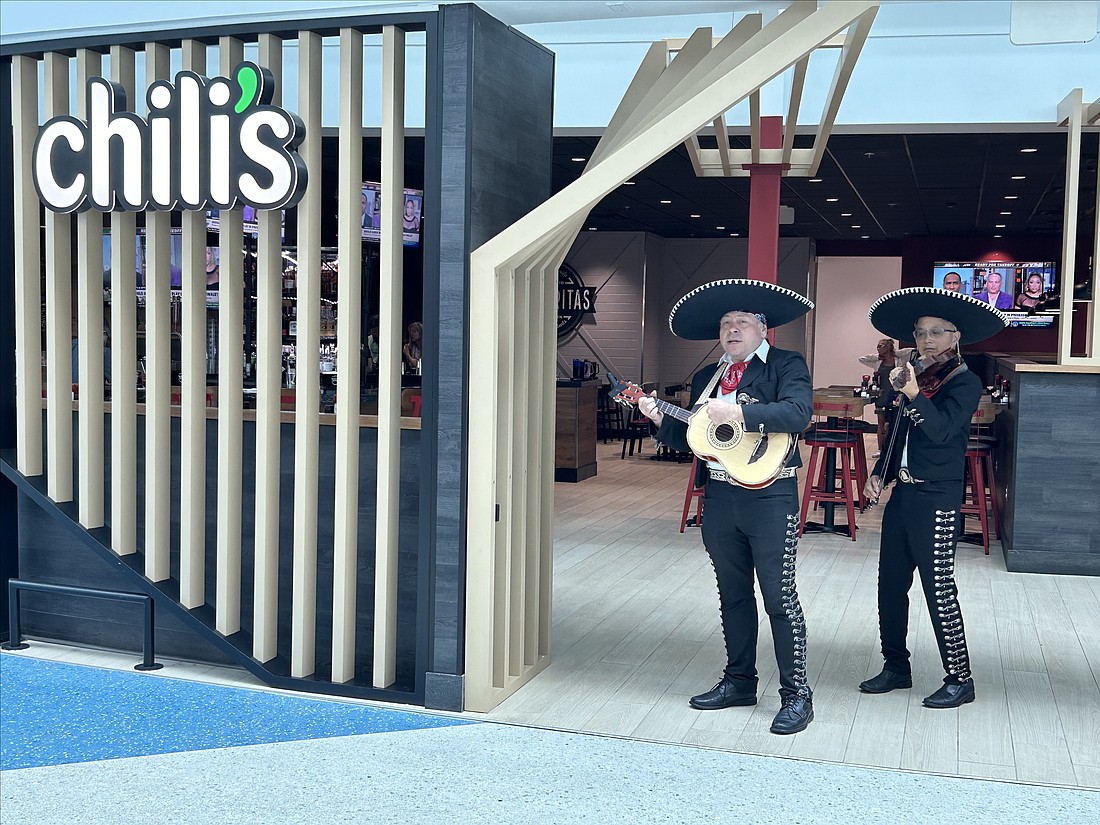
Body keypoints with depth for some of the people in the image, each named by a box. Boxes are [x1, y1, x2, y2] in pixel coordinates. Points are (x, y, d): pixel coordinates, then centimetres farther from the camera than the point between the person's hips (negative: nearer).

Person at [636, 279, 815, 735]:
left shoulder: (787, 365, -4)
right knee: (733, 594, 15)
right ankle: (739, 681, 28)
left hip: (769, 495, -6)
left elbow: (798, 412, -22)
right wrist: (660, 419, -2)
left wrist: (738, 412, -27)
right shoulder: (706, 377, 15)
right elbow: (690, 438, 15)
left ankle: (796, 694, 6)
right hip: (719, 496, 7)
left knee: (779, 596, -3)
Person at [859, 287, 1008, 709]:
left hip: (936, 499, -8)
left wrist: (914, 394, -30)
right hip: (902, 494, 8)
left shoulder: (965, 382, -7)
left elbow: (941, 430, -21)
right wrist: (878, 474, 8)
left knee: (939, 589, -4)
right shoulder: (919, 379, 14)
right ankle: (896, 666, 24)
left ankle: (959, 679, 7)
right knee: (890, 584, 11)